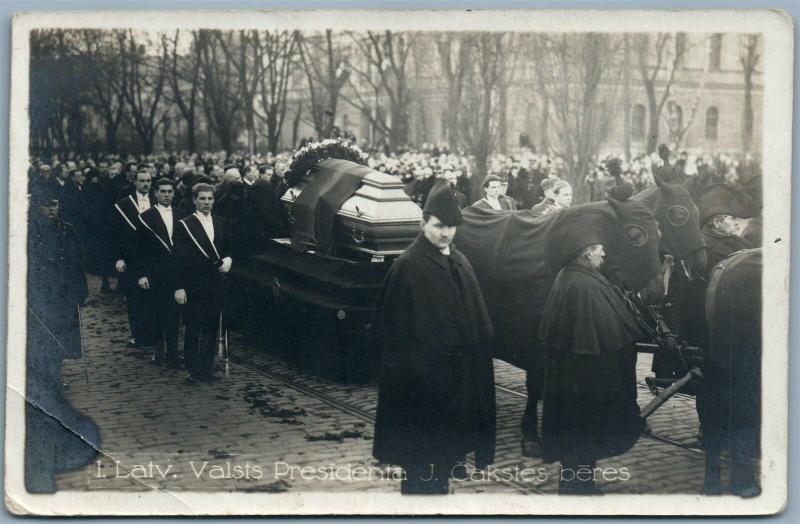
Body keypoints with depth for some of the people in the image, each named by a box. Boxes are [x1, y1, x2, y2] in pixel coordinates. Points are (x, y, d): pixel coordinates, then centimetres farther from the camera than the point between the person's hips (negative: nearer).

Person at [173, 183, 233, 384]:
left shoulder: (221, 223, 9)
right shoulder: (184, 225, -5)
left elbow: (228, 248, 20)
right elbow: (179, 259, -7)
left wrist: (228, 259, -4)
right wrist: (179, 287, -12)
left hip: (216, 284, 4)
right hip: (193, 285, -4)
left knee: (211, 327, 8)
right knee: (193, 329, 2)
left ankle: (207, 369, 17)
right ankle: (194, 370, 10)